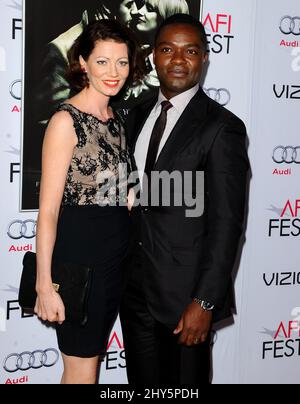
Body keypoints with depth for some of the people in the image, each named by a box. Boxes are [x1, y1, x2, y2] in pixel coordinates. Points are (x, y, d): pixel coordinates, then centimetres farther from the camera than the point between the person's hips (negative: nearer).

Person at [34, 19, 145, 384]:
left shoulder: (118, 118, 9)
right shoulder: (66, 120, -14)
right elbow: (48, 210, -16)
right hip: (77, 255, -7)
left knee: (91, 356, 18)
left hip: (115, 254, 7)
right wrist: (45, 284, -18)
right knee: (82, 371, 5)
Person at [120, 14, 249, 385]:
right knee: (142, 381, 17)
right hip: (134, 283, 6)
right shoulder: (137, 116, 8)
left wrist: (205, 301, -18)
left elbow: (226, 223, -15)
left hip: (184, 288, -5)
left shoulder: (222, 128, -12)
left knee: (183, 383, 10)